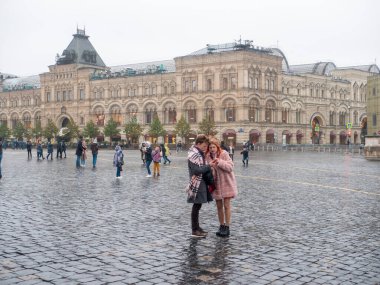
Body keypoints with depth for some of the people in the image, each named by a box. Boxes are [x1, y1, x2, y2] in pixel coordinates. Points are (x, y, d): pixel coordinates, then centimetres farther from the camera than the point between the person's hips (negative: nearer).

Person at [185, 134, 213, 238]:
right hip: (196, 183, -9)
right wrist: (208, 166, -17)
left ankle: (197, 227, 22)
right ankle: (194, 230, 2)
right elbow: (196, 170, -22)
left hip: (201, 183, 9)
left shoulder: (200, 153, 14)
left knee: (198, 205, 13)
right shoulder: (193, 155, -15)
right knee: (196, 206, -4)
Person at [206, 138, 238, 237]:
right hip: (216, 184, 4)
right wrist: (210, 166, -21)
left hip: (226, 183, -4)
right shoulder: (208, 157, 0)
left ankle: (227, 227, 6)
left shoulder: (224, 154, -11)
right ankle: (221, 226, 23)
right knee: (219, 206, 11)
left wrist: (220, 162, -28)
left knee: (226, 205, -2)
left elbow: (230, 167, -15)